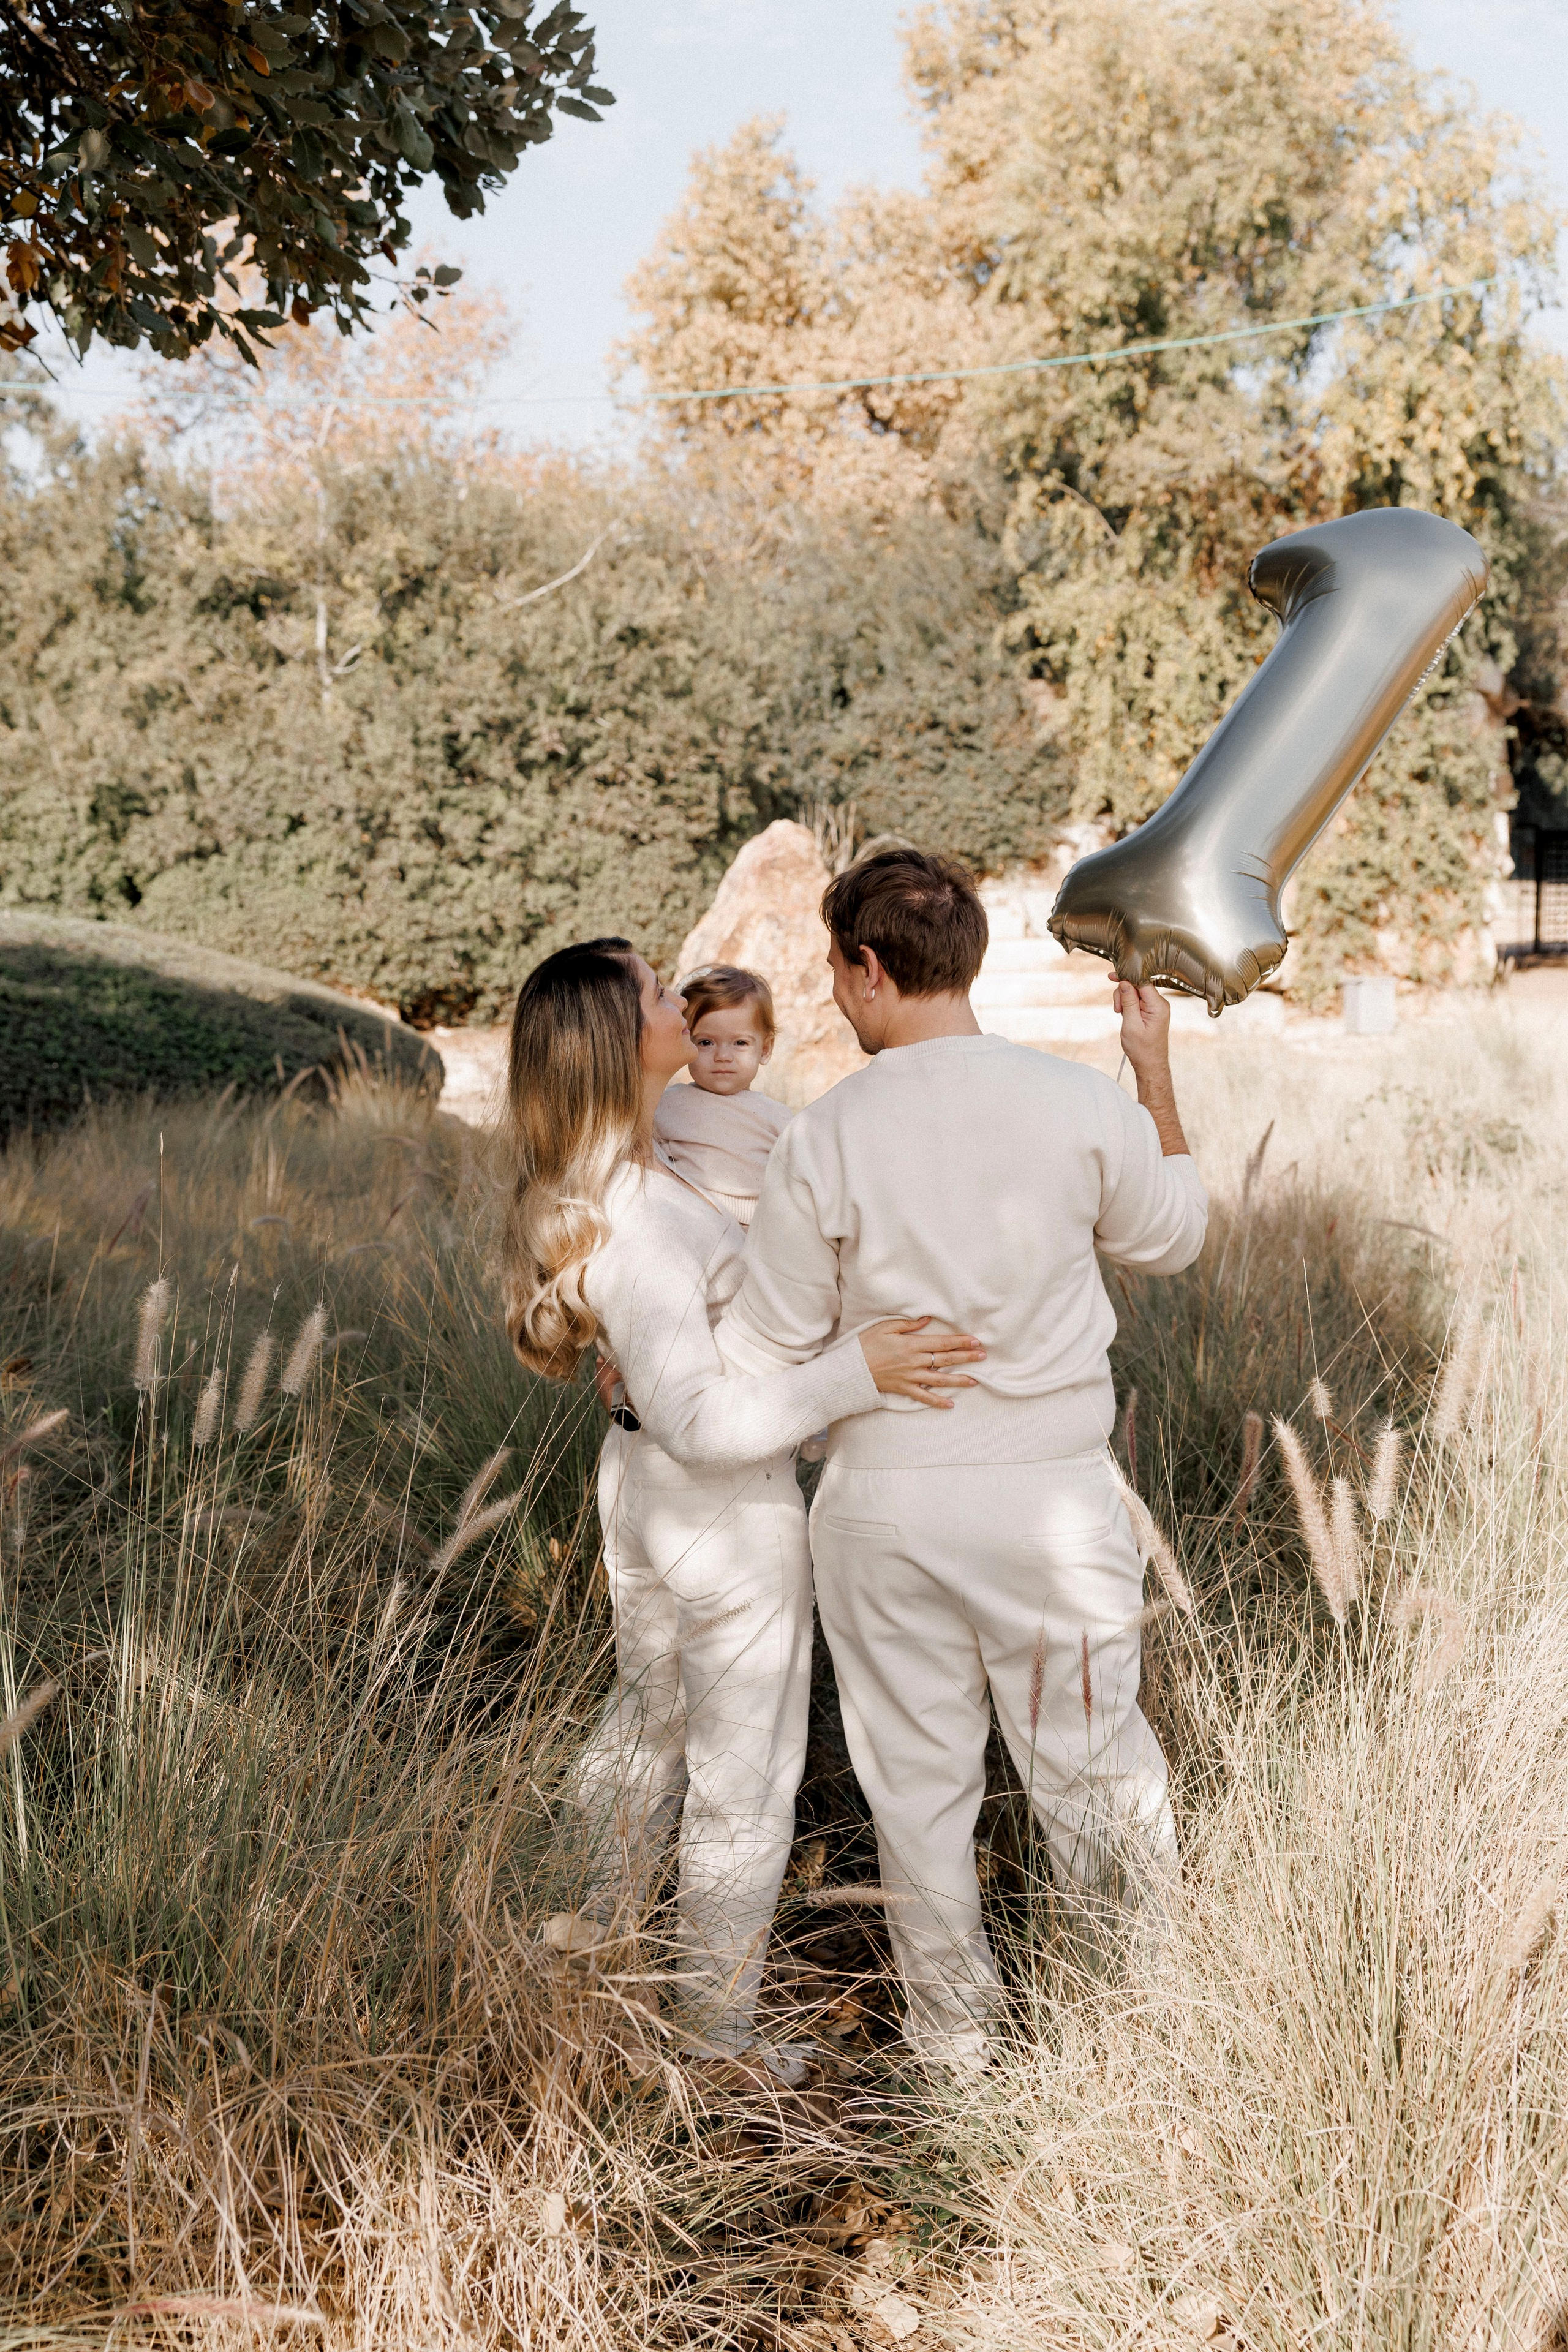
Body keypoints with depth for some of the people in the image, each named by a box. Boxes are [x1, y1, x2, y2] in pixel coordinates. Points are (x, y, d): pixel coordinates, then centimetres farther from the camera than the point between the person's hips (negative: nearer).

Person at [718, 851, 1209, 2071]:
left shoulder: (824, 1137, -12)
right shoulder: (1084, 1104, -8)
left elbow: (769, 1344, -4)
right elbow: (1173, 1237, 11)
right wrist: (1156, 1067, 21)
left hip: (884, 1498, 0)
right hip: (1054, 1494, 1)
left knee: (918, 1778, 16)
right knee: (1089, 1756, 17)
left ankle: (954, 2029, 33)